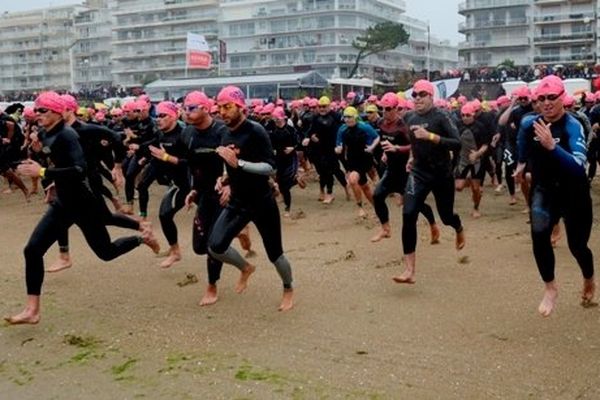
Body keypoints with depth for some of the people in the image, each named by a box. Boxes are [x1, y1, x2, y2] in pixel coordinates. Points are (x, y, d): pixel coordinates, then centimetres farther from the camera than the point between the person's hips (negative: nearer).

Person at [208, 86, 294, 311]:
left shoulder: (255, 132, -17)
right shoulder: (226, 136, 6)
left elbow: (270, 168, -26)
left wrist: (238, 163, -34)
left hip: (262, 204, -6)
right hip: (237, 203, 6)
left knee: (274, 253, 6)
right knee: (215, 247, -7)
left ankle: (288, 290, 34)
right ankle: (245, 268, 23)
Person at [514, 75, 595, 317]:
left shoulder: (573, 126, -23)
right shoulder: (529, 123, -9)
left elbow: (578, 166, -37)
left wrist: (551, 145, -47)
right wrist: (521, 163, 24)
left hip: (574, 193, -3)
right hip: (544, 189, 3)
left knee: (577, 245, 9)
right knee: (538, 234, -24)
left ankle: (589, 281, 44)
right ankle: (550, 287, -3)